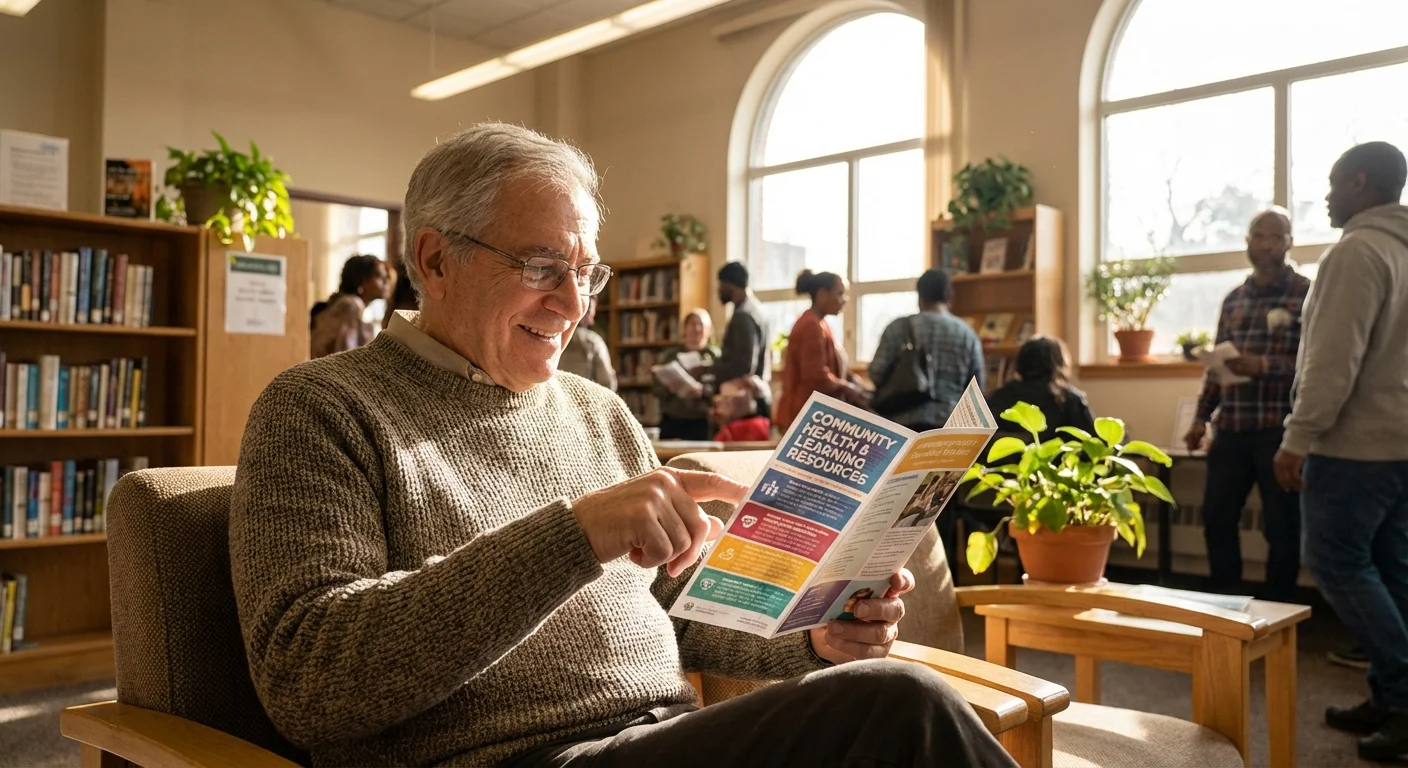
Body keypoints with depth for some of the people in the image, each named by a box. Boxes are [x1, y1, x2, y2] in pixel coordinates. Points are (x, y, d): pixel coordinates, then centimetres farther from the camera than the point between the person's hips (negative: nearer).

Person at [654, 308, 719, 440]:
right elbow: (657, 389, 10)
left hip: (702, 422, -3)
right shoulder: (671, 355, 14)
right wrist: (669, 389, -12)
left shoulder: (715, 355, 6)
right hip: (672, 421, 3)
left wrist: (703, 391, -24)